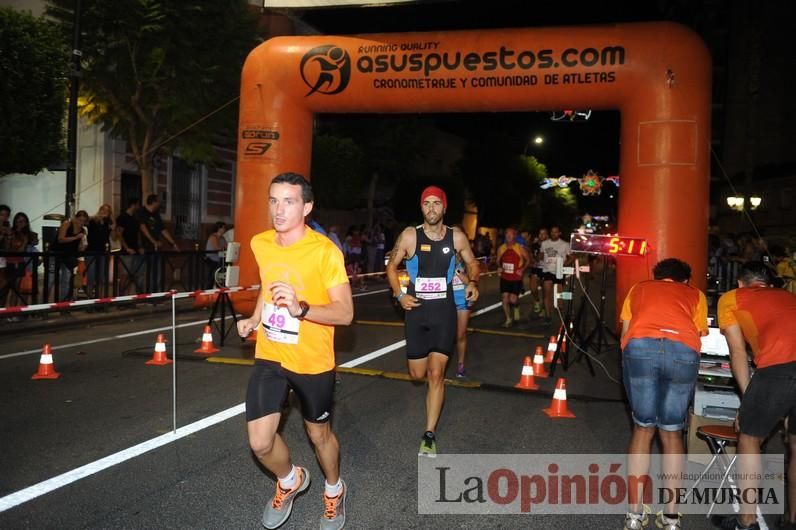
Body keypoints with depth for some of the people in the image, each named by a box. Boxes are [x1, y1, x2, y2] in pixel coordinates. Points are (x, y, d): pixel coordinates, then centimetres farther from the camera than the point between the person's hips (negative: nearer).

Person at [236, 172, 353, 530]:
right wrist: (254, 319, 9)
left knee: (319, 434, 16)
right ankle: (290, 480, 33)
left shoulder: (325, 251, -21)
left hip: (312, 363, -4)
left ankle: (334, 490, 48)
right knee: (260, 443, -2)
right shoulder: (260, 244, -3)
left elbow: (345, 313, -21)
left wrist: (300, 308, -35)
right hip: (269, 357, 4)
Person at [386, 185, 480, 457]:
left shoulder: (456, 237, -3)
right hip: (416, 310, 1)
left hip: (444, 311, -1)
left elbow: (472, 263, 13)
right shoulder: (410, 235, -6)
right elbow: (392, 265, 5)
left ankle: (429, 434, 3)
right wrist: (399, 294, -9)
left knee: (436, 374, -7)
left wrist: (473, 283, -7)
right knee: (418, 374, 8)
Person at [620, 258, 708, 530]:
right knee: (672, 433, 16)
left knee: (643, 428, 16)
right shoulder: (695, 294, 32)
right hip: (683, 351, 0)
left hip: (640, 346, 0)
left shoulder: (639, 288, 34)